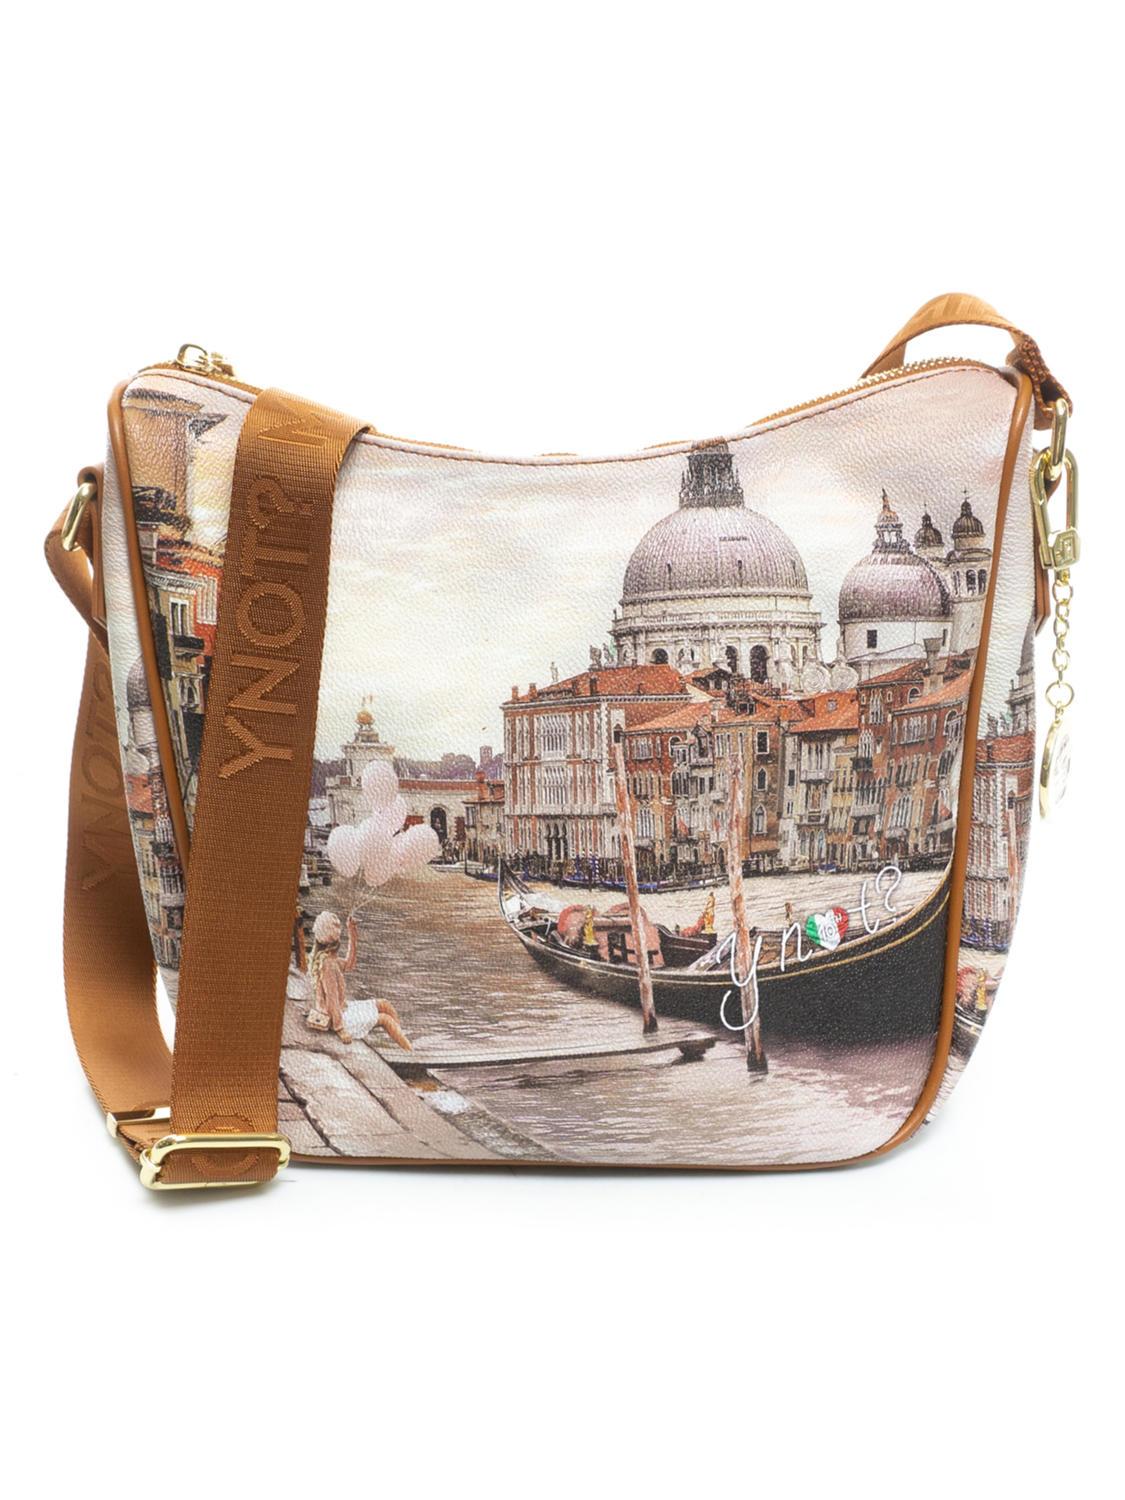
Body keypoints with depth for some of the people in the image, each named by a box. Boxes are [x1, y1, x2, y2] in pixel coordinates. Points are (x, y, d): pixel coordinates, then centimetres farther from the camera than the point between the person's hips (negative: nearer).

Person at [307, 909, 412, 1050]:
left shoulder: (326, 958, 2)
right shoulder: (327, 964, -27)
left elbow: (349, 964, 16)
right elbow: (331, 998, -27)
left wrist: (352, 931, 11)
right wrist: (340, 1029, -24)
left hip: (342, 1008, 10)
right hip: (337, 1015, -10)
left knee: (385, 1005, 11)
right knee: (385, 1019, -3)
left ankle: (404, 1039, 10)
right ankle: (411, 1052, 3)